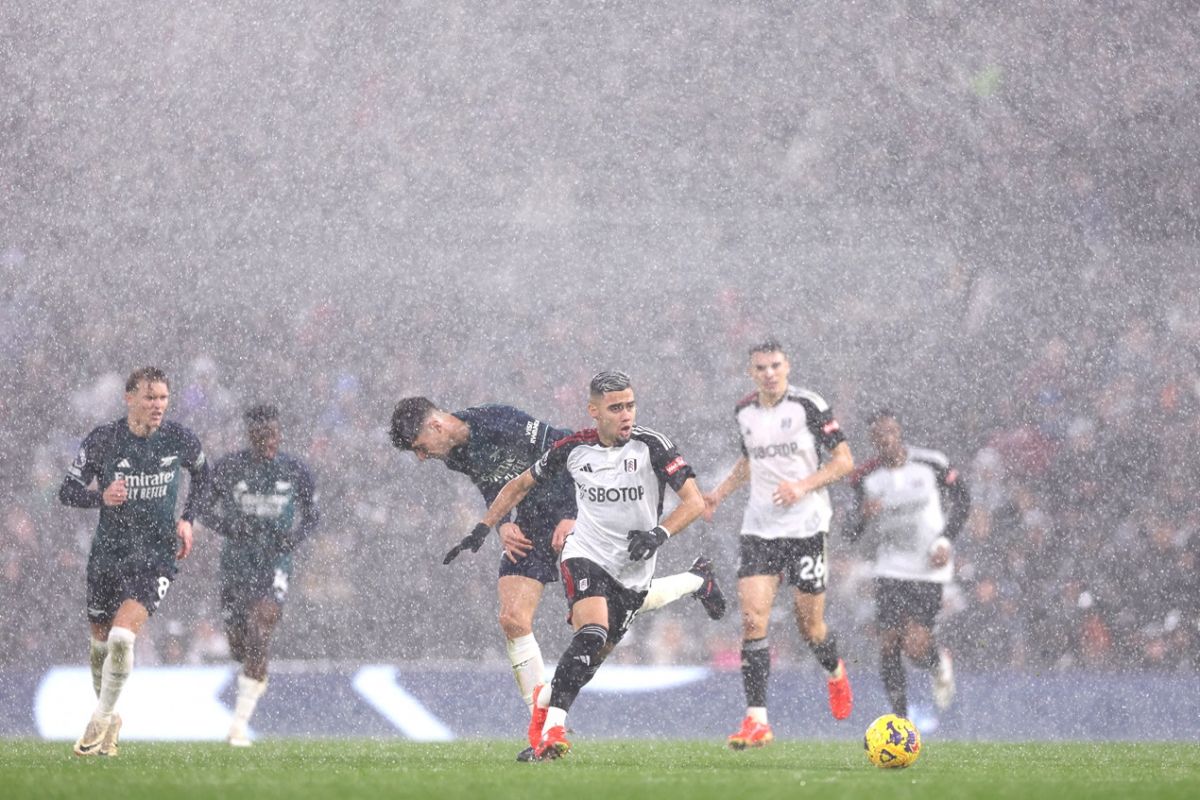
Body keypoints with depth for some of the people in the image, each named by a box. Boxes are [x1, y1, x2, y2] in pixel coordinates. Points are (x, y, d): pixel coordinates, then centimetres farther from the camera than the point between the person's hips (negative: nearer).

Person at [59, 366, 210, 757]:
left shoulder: (180, 440, -5)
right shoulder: (103, 439, -8)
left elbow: (201, 473, 17)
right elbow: (67, 490, -3)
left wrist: (187, 518, 5)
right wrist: (101, 496, -23)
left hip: (157, 554, -2)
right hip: (108, 551, 2)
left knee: (122, 636, -22)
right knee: (101, 642, 12)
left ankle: (101, 718, -7)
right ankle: (110, 720, 35)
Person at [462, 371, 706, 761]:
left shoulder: (651, 446, -12)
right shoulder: (573, 449, -5)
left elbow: (695, 501, -16)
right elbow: (521, 484, 11)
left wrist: (659, 533, -33)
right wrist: (483, 528, 4)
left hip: (633, 570, 2)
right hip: (585, 556, -2)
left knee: (591, 658, 7)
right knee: (593, 630, -28)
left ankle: (546, 699, 38)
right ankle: (553, 729, -31)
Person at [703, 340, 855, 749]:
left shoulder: (808, 406, -7)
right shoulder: (744, 412, 9)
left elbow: (844, 460, -5)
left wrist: (803, 486, -18)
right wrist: (720, 492, 12)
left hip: (807, 527, -4)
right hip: (759, 528, 4)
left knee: (810, 624, 2)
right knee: (753, 618, -12)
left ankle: (835, 673, 38)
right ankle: (757, 721, -13)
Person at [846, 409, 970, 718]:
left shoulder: (930, 463, -8)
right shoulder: (866, 478, -2)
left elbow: (962, 499, 5)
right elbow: (853, 534, 3)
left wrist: (945, 540, -7)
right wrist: (863, 516, -21)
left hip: (929, 568, -3)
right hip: (890, 570, 3)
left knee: (915, 646, -13)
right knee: (889, 645, -4)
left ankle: (939, 665, 23)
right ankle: (900, 719, 10)